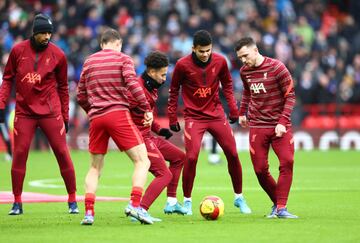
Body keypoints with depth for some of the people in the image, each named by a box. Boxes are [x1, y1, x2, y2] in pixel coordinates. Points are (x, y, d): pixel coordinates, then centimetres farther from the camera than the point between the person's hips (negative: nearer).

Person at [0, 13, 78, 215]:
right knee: (19, 154, -3)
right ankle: (17, 202, 6)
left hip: (51, 112, -1)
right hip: (24, 112, 1)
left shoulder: (57, 55, -1)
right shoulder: (18, 51, 1)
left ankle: (73, 200, 6)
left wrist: (65, 116, 7)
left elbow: (63, 87, 8)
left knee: (62, 152, -3)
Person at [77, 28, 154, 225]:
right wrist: (147, 109, -10)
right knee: (142, 161, -3)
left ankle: (88, 212, 2)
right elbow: (132, 84, -11)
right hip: (118, 114, -5)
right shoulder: (123, 59, 5)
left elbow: (81, 96, 17)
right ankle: (134, 205, -21)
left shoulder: (89, 62, 17)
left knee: (95, 168, 16)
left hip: (96, 118, 5)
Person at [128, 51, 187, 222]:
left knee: (179, 157, 23)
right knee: (165, 175, -14)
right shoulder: (138, 88, -20)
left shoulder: (151, 88, 12)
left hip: (148, 136, 10)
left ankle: (171, 202, 25)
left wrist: (158, 129, 14)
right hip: (141, 138, -10)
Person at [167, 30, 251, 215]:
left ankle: (239, 198, 19)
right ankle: (187, 201, 0)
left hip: (216, 114, 3)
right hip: (194, 117, -3)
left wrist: (233, 109, 7)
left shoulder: (220, 61, -3)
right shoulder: (183, 65, -11)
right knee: (191, 157, -16)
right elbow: (174, 90, 1)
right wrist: (172, 117, 1)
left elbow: (227, 85, 12)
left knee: (233, 154, 1)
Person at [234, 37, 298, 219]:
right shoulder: (245, 71, 4)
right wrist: (242, 112, 21)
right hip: (257, 126, 4)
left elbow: (290, 96, -9)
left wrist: (282, 122, -16)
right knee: (260, 169, -2)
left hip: (279, 126, -4)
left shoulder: (276, 67, -11)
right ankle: (276, 203, 16)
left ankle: (281, 208, -11)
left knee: (287, 162, -17)